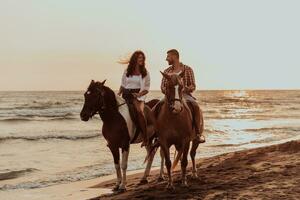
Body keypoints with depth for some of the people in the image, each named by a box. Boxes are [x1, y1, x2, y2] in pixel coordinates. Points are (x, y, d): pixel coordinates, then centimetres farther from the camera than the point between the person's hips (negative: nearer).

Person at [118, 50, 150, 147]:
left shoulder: (145, 73, 5)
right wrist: (119, 94, 3)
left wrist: (139, 94, -15)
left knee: (139, 111, -33)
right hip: (126, 95, 4)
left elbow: (146, 89, 2)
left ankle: (145, 138, -31)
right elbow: (122, 85, 19)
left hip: (138, 96, -4)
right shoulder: (127, 71, 12)